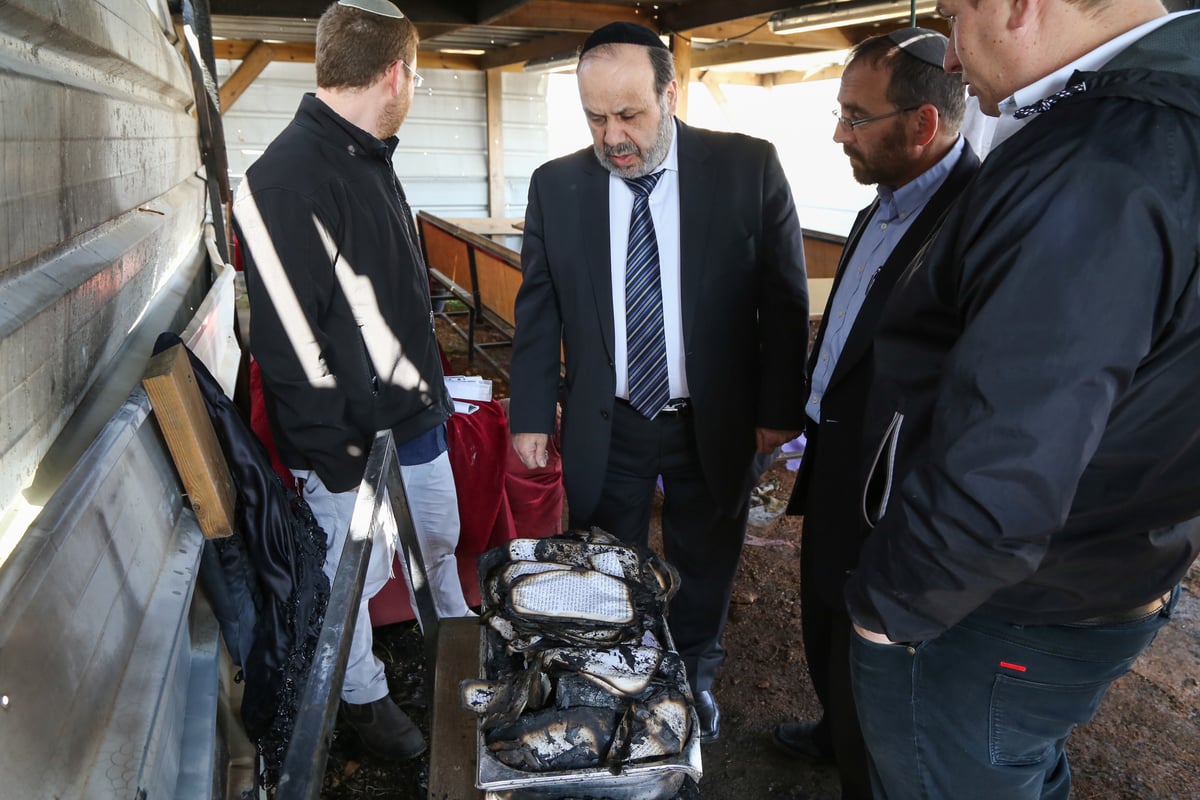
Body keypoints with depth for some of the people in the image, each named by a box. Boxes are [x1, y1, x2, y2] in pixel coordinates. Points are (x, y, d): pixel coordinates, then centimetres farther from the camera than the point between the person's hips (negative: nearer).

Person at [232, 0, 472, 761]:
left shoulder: (372, 161, 8)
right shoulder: (286, 179, -22)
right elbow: (288, 340, -23)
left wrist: (432, 389, 16)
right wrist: (334, 458, -19)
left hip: (416, 418, 9)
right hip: (354, 440, -8)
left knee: (440, 542, 24)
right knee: (354, 577, 11)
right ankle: (365, 698, 35)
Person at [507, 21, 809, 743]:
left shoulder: (749, 167, -10)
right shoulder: (556, 185, -4)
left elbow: (785, 298, -5)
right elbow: (538, 312, 1)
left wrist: (780, 408, -4)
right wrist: (531, 415, 0)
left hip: (716, 422, 0)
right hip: (605, 428, 1)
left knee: (705, 568, 19)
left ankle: (694, 679, 45)